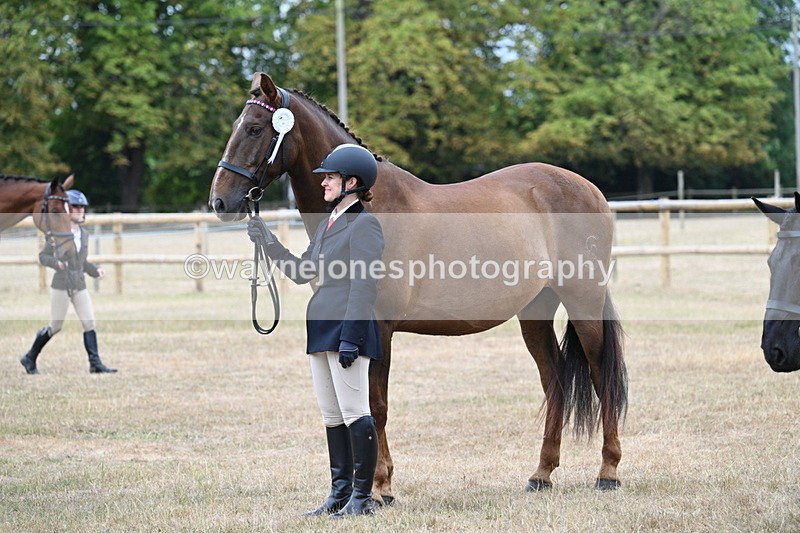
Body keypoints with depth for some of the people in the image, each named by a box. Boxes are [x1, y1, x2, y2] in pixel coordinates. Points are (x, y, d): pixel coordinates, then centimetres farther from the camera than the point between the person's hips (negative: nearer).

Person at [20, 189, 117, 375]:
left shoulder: (84, 234, 11)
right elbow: (43, 256, -4)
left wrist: (96, 269, 2)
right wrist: (57, 262, -22)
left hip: (80, 286, 6)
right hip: (61, 285, -6)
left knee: (89, 323, -6)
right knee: (55, 326, 1)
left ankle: (95, 363, -6)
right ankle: (30, 358, 18)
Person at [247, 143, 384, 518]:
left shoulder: (364, 224, -11)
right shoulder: (328, 224, 17)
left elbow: (364, 286, -17)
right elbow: (302, 272, 21)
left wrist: (350, 339, -22)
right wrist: (267, 241, 11)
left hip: (348, 331, -10)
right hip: (321, 332, 10)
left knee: (354, 414, -5)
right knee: (332, 417, 13)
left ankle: (362, 497, 0)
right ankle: (340, 492, 19)